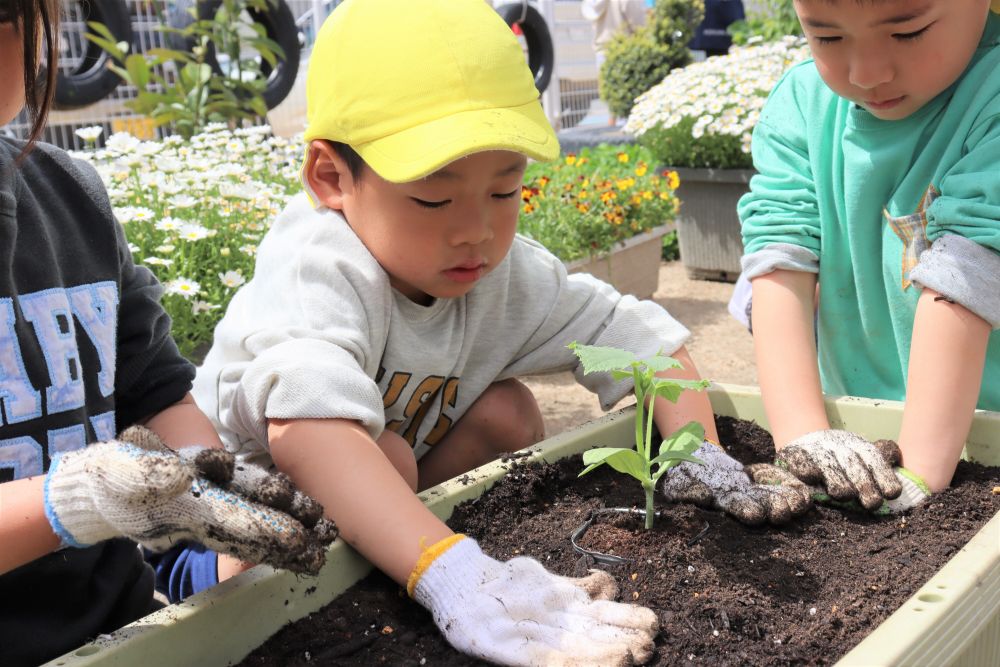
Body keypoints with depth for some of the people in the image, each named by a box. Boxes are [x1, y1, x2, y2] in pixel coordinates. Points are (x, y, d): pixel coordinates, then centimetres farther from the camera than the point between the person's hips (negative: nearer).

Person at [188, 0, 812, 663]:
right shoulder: (316, 267, -36)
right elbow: (306, 426, -55)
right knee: (383, 455, -31)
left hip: (387, 513, 6)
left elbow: (640, 335, -6)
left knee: (508, 411, -11)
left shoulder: (508, 271, -14)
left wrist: (702, 455, -21)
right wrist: (451, 577, -66)